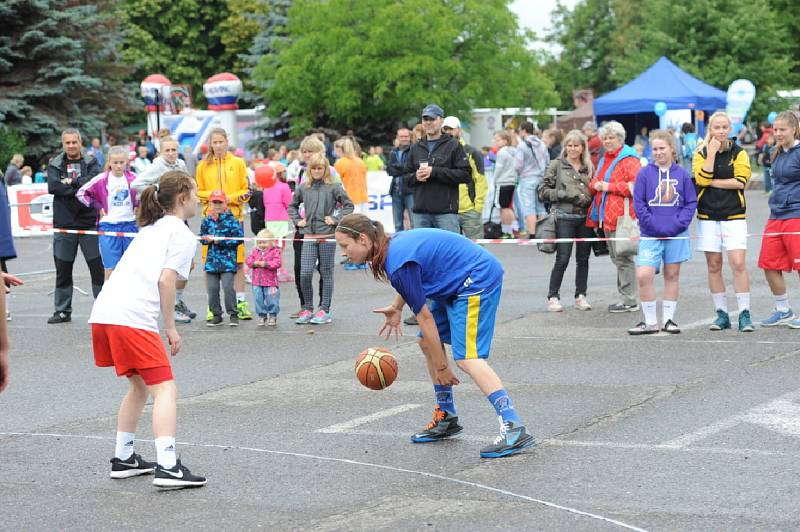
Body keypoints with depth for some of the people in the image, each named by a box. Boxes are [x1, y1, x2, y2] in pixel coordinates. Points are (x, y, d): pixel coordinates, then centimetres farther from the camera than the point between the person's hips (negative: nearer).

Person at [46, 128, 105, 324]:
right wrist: (80, 188, -13)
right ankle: (62, 311, 16)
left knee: (98, 267, -1)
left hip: (89, 222, -1)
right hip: (64, 224, 1)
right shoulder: (55, 164, 8)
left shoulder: (91, 162, 7)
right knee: (63, 270, 7)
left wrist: (72, 181, -11)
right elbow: (53, 186, -9)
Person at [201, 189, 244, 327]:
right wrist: (208, 239, -8)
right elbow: (202, 237, 16)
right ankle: (216, 315, 17)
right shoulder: (207, 221, 8)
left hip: (227, 260, -4)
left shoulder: (231, 220, -5)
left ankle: (233, 314, 2)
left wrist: (220, 240, -15)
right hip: (212, 259, 4)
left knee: (228, 287, -9)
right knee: (212, 288, 5)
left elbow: (238, 237, -11)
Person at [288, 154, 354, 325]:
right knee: (305, 274, -4)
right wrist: (297, 220, 9)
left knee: (326, 274, 4)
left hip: (328, 235, -3)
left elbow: (349, 206, 3)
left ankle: (325, 310, 9)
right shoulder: (303, 188, 8)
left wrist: (335, 219, -6)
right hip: (309, 236, 3)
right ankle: (307, 309, 8)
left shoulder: (334, 187, -1)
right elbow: (292, 206, 23)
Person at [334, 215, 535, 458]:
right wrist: (396, 308, 25)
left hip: (478, 280, -10)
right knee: (427, 342, 13)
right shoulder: (394, 244, 4)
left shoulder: (399, 265, -23)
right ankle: (446, 418, 20)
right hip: (457, 283, 10)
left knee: (466, 357, -20)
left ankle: (514, 428, -27)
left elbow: (425, 318, -18)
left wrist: (441, 367, -12)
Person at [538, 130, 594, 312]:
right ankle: (553, 297, 2)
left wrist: (588, 199, 0)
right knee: (562, 259, -7)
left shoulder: (589, 167, 13)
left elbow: (594, 192, 22)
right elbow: (543, 191, 0)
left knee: (583, 259, 7)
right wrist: (565, 195, -11)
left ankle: (581, 296, 16)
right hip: (564, 217, -4)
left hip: (585, 217, 4)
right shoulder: (557, 165, 3)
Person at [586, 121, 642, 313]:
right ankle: (624, 297, 21)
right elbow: (594, 183, 26)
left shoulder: (629, 159, -8)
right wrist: (595, 185, 2)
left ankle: (629, 300, -4)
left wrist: (609, 186, -18)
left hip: (622, 215, -9)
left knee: (623, 257, -8)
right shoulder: (605, 159, 20)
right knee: (616, 257, 14)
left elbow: (636, 185, -19)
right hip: (607, 215, 9)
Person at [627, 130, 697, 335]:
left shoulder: (682, 175, 2)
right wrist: (653, 225, -11)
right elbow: (638, 203, -1)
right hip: (650, 235, -1)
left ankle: (669, 319, 21)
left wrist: (678, 223, -11)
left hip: (676, 235, 1)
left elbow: (691, 202, 3)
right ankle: (650, 322, -1)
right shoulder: (644, 174, -1)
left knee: (672, 276, 10)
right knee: (643, 276, -12)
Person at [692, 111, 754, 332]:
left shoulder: (738, 153, 2)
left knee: (738, 264, -11)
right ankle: (721, 314, 15)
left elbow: (740, 181, -11)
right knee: (714, 266, 6)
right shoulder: (701, 153, 5)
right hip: (708, 216, 2)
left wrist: (712, 182, -9)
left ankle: (744, 314, -6)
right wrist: (711, 153, -14)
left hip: (734, 216, -2)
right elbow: (702, 178, -11)